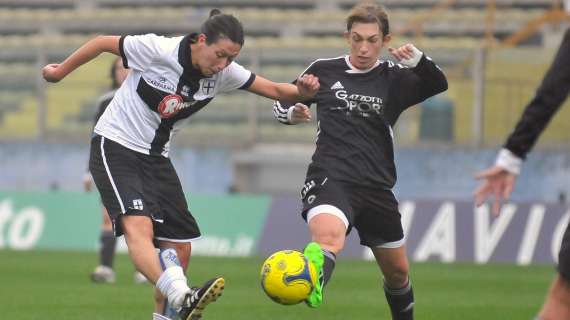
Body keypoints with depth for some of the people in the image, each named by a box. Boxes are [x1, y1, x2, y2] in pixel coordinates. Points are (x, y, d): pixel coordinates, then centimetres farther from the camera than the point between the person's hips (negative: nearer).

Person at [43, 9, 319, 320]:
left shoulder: (224, 73, -6)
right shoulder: (158, 50, -22)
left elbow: (274, 90, -1)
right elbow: (104, 42, -8)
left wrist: (301, 91, -24)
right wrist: (61, 71, 6)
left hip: (156, 157, 7)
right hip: (115, 147, -7)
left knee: (180, 246, 2)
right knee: (139, 225, -31)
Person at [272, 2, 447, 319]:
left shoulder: (395, 79, 6)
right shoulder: (324, 71, 6)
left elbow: (439, 85, -10)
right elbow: (281, 103, 17)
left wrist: (418, 60, -30)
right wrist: (291, 113, -7)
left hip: (377, 188, 3)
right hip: (330, 181, -3)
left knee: (397, 272, 16)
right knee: (328, 237, -37)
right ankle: (308, 289, -65)